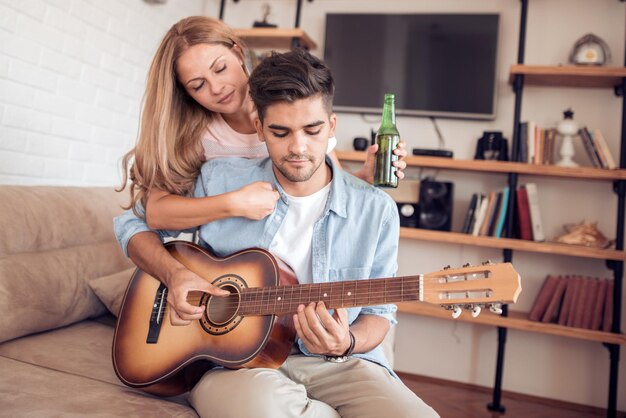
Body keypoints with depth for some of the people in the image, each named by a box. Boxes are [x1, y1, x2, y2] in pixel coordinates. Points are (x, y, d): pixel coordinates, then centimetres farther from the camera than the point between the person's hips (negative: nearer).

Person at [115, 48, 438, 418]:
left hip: (337, 364, 1)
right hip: (232, 356, 0)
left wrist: (348, 343, -15)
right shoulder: (219, 181, 0)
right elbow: (133, 224, 12)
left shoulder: (376, 210, 0)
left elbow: (378, 311, 8)